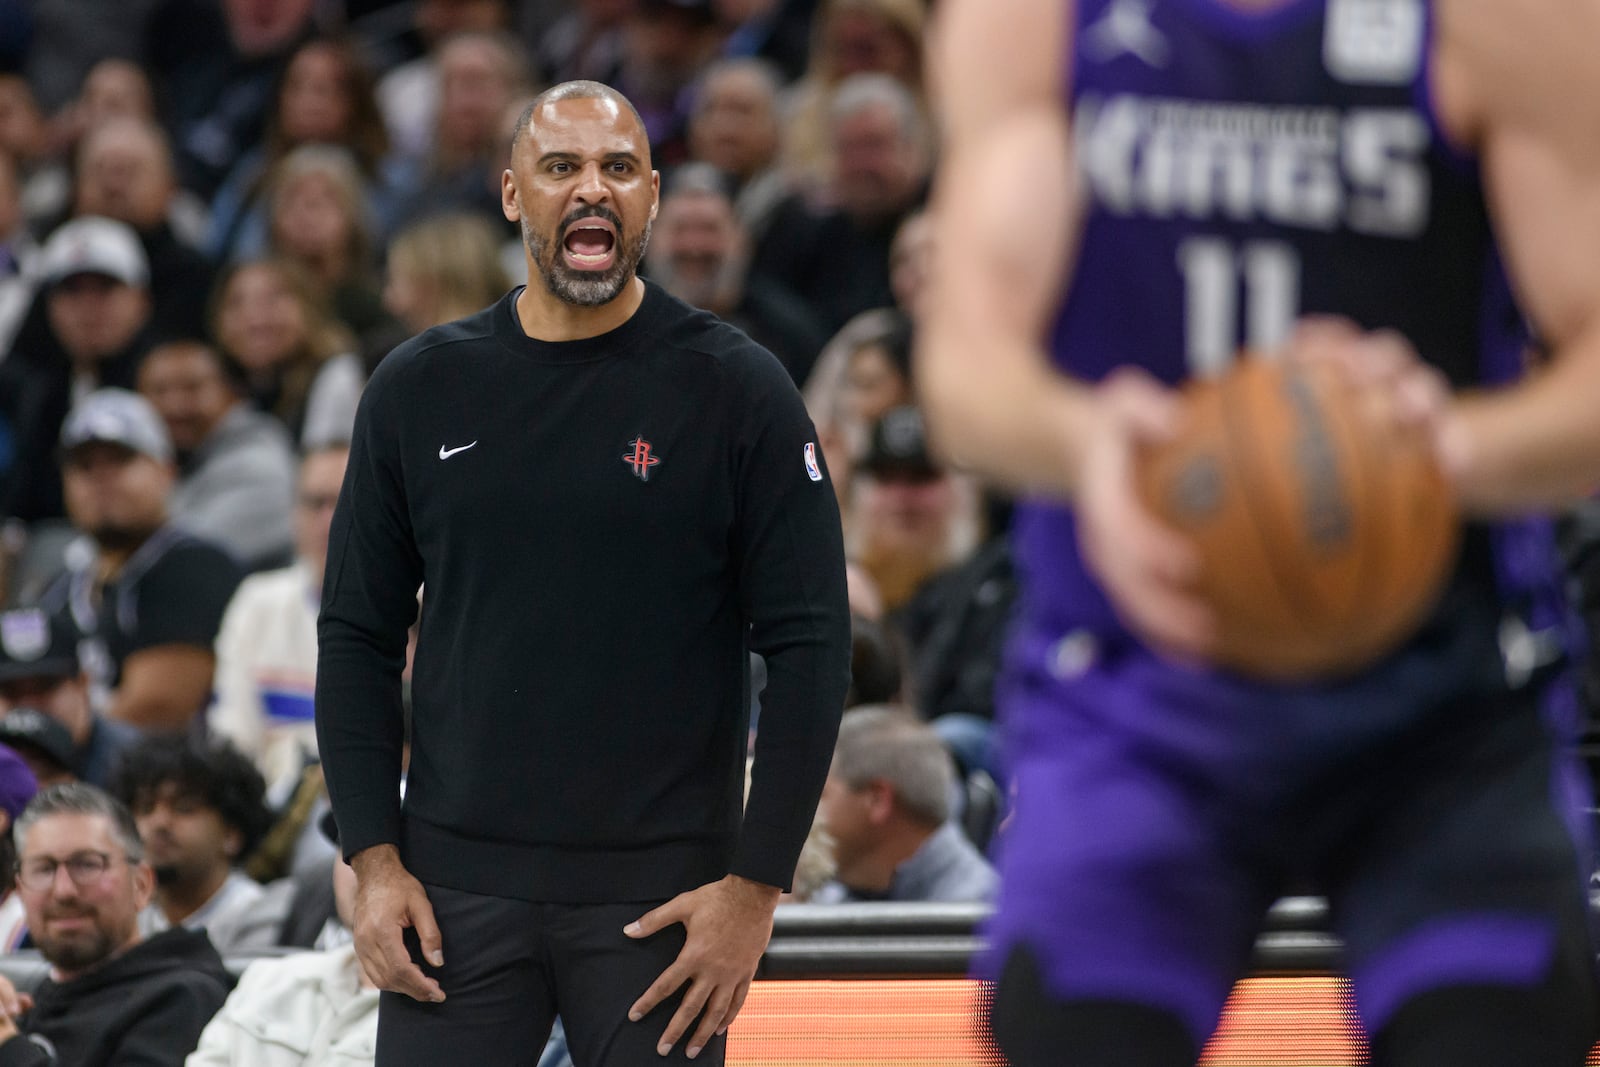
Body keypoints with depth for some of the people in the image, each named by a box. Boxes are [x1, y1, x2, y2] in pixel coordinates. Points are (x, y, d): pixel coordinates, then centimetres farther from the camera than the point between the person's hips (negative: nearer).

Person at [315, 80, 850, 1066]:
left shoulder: (735, 390, -1)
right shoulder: (421, 389, 7)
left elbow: (808, 643, -3)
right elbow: (358, 634, 10)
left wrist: (757, 886, -8)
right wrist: (374, 861, 1)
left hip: (660, 898, -2)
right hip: (458, 886, 2)